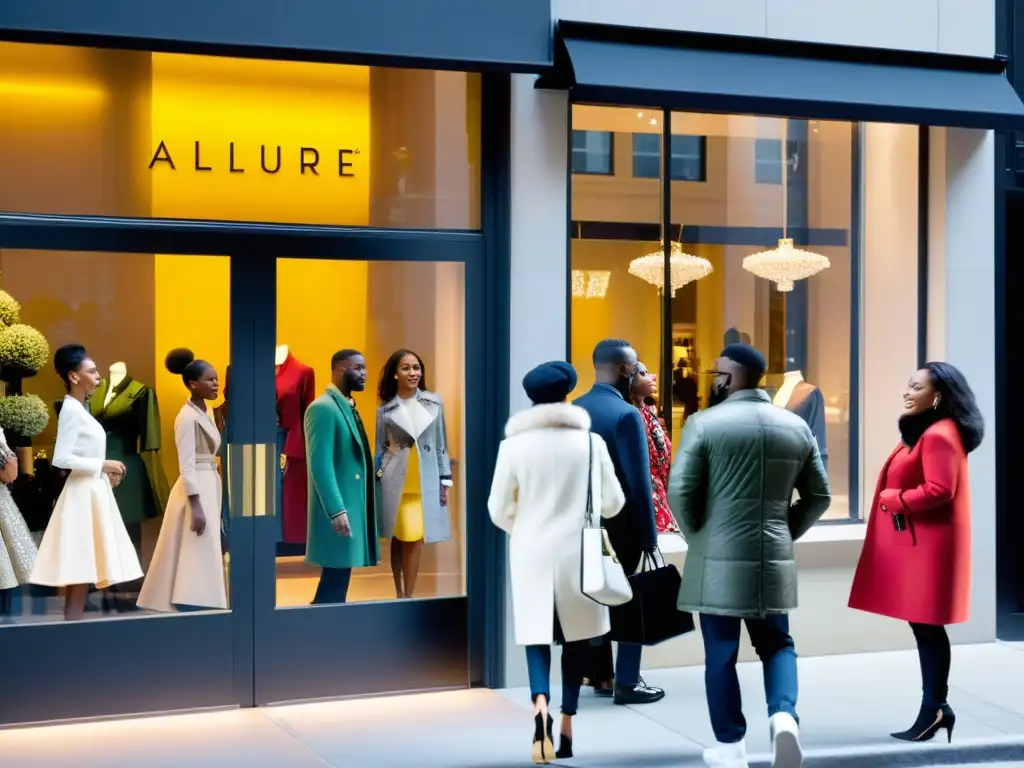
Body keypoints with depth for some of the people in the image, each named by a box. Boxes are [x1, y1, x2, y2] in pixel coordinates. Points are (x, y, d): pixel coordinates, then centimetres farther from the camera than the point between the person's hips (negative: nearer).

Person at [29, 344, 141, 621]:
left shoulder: (79, 409, 15)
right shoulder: (71, 410, -14)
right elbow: (61, 459, -21)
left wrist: (105, 471, 6)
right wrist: (102, 465, -16)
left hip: (93, 490, 10)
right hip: (84, 492, -10)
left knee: (82, 569, 9)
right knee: (81, 567, -9)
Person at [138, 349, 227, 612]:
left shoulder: (205, 413, 14)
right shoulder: (187, 416, -13)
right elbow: (186, 466, -18)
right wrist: (195, 505, -23)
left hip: (210, 487, 9)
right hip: (196, 490, -9)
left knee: (202, 561, 10)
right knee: (196, 562, -11)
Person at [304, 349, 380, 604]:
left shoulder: (347, 406, 17)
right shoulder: (323, 408, -13)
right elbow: (320, 465, -20)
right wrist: (337, 510, -24)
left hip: (352, 506, 9)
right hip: (338, 510, -9)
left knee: (338, 582, 11)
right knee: (334, 584, -8)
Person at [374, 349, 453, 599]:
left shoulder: (434, 402, 4)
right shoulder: (385, 409, 1)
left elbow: (441, 443, 8)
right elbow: (380, 448, 5)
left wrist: (445, 480, 6)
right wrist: (376, 482, -1)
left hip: (425, 481, 1)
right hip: (396, 481, -1)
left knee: (415, 539, 0)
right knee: (399, 538, 5)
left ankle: (408, 596, 7)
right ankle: (399, 593, 16)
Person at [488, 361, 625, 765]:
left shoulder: (514, 444, -5)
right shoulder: (590, 441, -4)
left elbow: (499, 509, 0)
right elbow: (613, 502, 1)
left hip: (531, 553, 0)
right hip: (577, 552, 0)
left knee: (537, 635, 3)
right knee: (575, 635, 14)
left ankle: (541, 704, -23)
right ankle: (567, 724, 17)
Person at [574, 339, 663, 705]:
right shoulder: (626, 414, -17)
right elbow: (638, 481, -18)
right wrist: (649, 534, -12)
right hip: (621, 521, -7)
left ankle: (601, 675, 21)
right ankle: (627, 682, 6)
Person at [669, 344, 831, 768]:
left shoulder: (704, 423, -8)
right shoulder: (796, 426, 6)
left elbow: (680, 491, -12)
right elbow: (819, 495, 9)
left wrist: (697, 535, 3)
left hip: (719, 559, -4)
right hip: (775, 559, 4)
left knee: (721, 654, 5)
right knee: (777, 645, 16)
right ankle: (784, 715, -8)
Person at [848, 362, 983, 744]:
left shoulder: (939, 436, -17)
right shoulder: (924, 431, 18)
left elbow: (939, 491, -25)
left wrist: (892, 499, -14)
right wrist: (895, 499, 6)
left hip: (929, 544, -11)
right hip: (916, 541, 11)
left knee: (926, 625, -6)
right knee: (924, 626, 11)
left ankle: (935, 708, 0)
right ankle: (935, 707, 15)